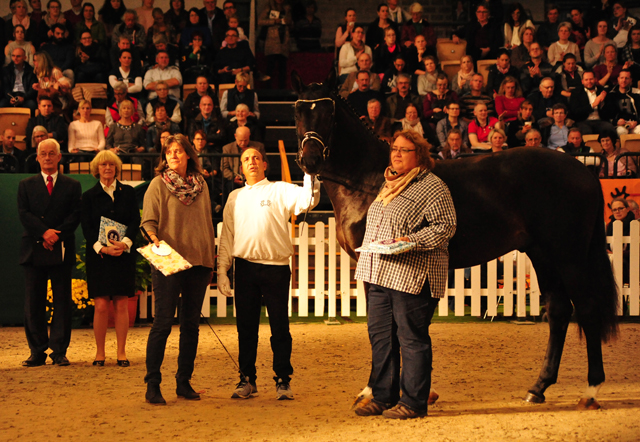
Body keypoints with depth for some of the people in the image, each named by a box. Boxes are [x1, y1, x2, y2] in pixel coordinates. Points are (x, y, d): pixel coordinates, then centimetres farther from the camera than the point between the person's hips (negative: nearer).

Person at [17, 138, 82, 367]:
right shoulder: (26, 185, 13)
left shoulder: (72, 186, 10)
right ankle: (37, 352, 6)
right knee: (33, 303, 0)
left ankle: (59, 351, 4)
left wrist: (56, 235, -14)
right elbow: (24, 214, 0)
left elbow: (75, 216, 0)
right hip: (34, 251, 1)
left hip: (61, 251, -1)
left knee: (62, 302, -1)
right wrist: (44, 233, -14)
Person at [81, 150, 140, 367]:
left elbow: (135, 221, 3)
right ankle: (100, 352, 4)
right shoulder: (89, 196, 7)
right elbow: (87, 227, 1)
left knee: (121, 305, -1)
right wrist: (102, 247, -15)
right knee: (101, 306, -6)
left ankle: (121, 352, 6)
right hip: (98, 256, -1)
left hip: (124, 254, 1)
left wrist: (125, 242, -15)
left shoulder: (128, 192, 9)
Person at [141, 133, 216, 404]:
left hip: (198, 262, 4)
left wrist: (211, 263, 15)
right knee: (163, 322, -7)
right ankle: (152, 385, -2)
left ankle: (184, 382, 15)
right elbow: (148, 220, -4)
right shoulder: (158, 184, 1)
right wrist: (154, 237, -26)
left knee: (191, 324, 7)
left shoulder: (200, 185, 13)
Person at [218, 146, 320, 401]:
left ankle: (283, 381, 8)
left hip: (276, 267, -3)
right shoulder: (235, 197, 15)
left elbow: (307, 200, -13)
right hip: (245, 267, 3)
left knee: (280, 327, 0)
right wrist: (222, 270, 8)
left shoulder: (280, 191, 4)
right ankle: (247, 380, 17)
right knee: (246, 327, 7)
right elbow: (227, 236, 15)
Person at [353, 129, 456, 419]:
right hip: (380, 274, 9)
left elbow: (445, 227, -13)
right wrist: (368, 255, 17)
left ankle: (414, 403, 3)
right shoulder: (390, 184, 19)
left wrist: (412, 240, -24)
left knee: (411, 338, -4)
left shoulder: (432, 187, -7)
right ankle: (384, 397, 21)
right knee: (380, 336, 12)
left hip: (412, 276, -9)